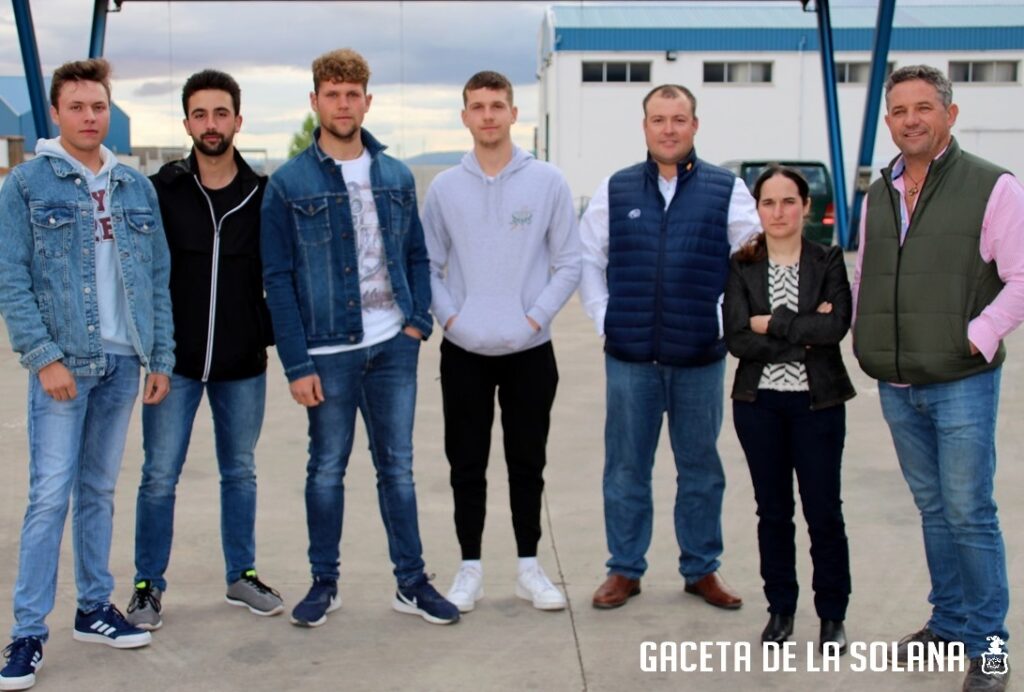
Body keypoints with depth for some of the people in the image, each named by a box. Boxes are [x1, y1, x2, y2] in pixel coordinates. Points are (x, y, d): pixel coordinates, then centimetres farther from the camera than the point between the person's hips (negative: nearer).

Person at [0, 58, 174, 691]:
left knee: (100, 491, 13)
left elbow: (159, 278, 11)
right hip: (64, 363, -4)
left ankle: (95, 608, 24)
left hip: (123, 363, 4)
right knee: (51, 495, -6)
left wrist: (161, 358, 6)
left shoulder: (138, 188, 10)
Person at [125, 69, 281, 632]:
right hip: (174, 362, -1)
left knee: (240, 474, 13)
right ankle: (148, 585, 18)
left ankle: (242, 576, 28)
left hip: (243, 366, 2)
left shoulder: (263, 195, -1)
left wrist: (267, 334, 1)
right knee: (159, 476, 3)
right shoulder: (160, 191, -4)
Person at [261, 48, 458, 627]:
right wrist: (297, 364, -11)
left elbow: (417, 255, 12)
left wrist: (419, 320, -2)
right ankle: (325, 583, 23)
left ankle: (412, 581, 20)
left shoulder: (397, 177, 6)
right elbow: (278, 279, -6)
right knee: (327, 470, 9)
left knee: (398, 466, 10)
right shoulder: (289, 184, -5)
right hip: (328, 351, -3)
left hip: (394, 346, 3)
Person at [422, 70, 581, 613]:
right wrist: (448, 316, -6)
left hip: (529, 350, -1)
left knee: (527, 463, 9)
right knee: (467, 464, 8)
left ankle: (528, 567, 23)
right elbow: (428, 264, 7)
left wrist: (536, 316, -8)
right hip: (463, 351, 1)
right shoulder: (445, 187, 3)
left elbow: (568, 263, 1)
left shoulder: (548, 182, -1)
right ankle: (470, 567, 20)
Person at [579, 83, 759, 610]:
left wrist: (726, 320, -2)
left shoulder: (726, 190, 2)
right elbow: (587, 260, 12)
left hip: (701, 357, 0)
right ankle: (625, 569, 20)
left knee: (700, 468, 10)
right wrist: (604, 319, 3)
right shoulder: (615, 190, 7)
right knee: (626, 468, 7)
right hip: (629, 357, 1)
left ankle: (701, 569, 24)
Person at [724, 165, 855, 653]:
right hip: (759, 402, 1)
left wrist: (771, 323, -14)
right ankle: (780, 610, 24)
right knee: (773, 511, 11)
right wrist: (804, 333, -16)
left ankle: (832, 616, 17)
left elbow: (836, 326, -16)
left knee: (823, 512, 2)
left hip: (817, 402, -1)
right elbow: (736, 339, -11)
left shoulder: (829, 261, 0)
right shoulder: (741, 267, 1)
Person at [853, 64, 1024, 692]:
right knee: (934, 510, 15)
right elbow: (863, 279, 19)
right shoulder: (878, 195, 11)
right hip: (897, 387, 5)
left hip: (961, 382, -5)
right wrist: (864, 340, 6)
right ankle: (949, 623, 27)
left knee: (970, 513, -1)